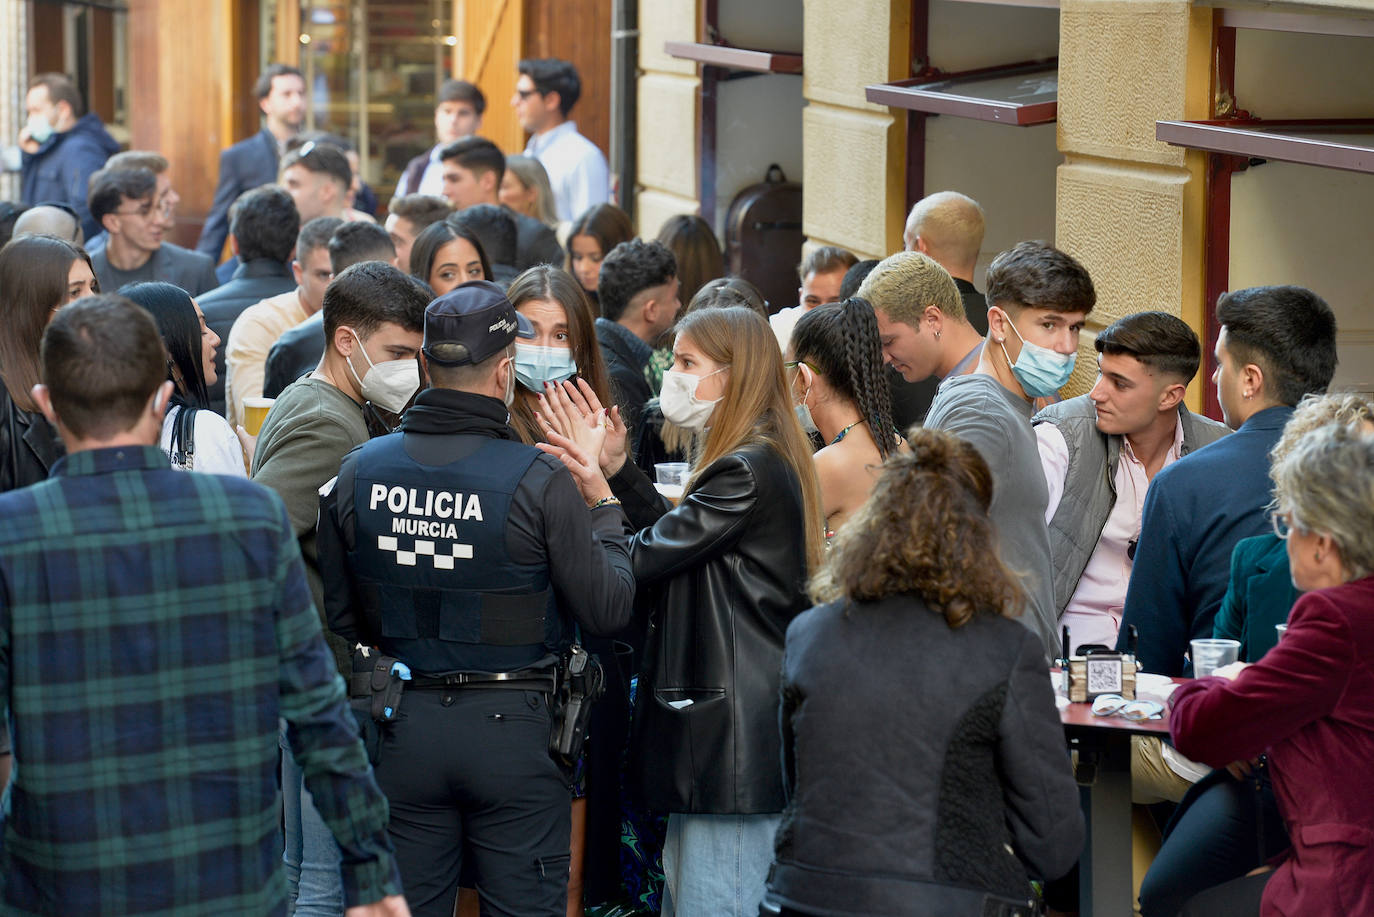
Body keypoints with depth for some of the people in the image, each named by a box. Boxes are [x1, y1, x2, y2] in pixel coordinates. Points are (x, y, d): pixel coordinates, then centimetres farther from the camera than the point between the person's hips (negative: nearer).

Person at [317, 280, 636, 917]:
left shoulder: (358, 472, -2)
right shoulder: (539, 481, -14)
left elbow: (337, 615, 5)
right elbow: (609, 611, -8)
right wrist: (603, 501, 4)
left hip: (400, 726, 3)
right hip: (510, 728, -3)